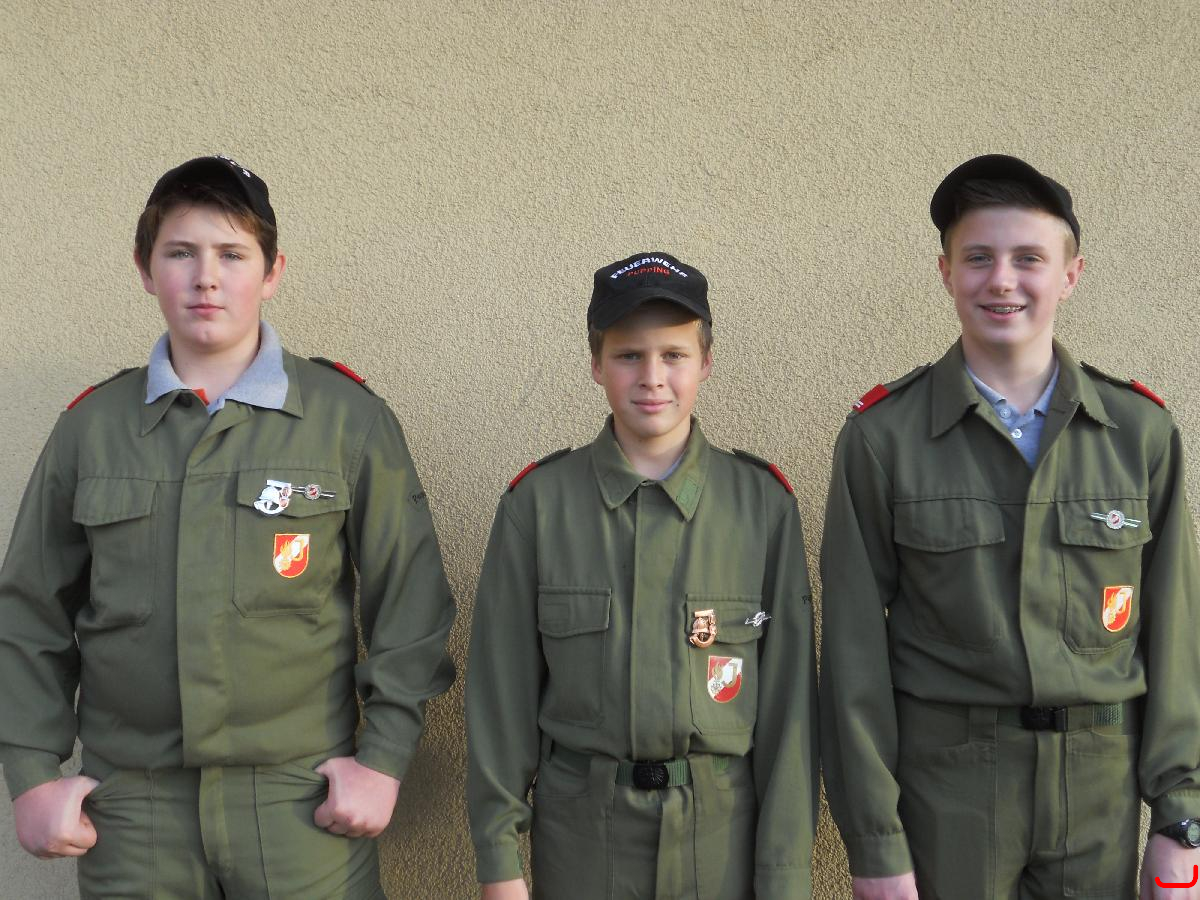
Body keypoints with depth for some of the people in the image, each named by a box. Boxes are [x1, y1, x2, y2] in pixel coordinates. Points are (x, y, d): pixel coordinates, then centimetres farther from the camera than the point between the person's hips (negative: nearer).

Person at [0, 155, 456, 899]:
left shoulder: (350, 419, -1)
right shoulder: (91, 426, 6)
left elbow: (410, 603, 1)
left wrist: (384, 757, -4)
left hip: (302, 799, -2)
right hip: (130, 811, 2)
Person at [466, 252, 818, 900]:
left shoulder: (764, 502, -5)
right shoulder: (538, 501, -5)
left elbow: (789, 695, -3)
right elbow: (502, 686, -2)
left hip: (724, 829, 0)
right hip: (580, 831, 0)